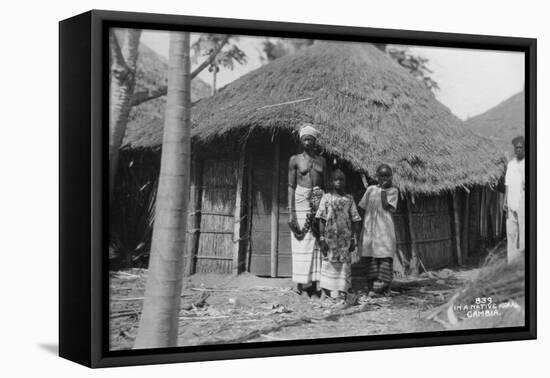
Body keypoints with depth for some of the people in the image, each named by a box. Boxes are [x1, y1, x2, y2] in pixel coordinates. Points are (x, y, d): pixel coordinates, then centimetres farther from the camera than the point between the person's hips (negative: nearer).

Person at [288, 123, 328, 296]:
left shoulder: (321, 160, 12)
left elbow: (325, 186, 14)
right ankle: (302, 281, -2)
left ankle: (315, 281, 0)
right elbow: (291, 186, -1)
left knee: (317, 242, -2)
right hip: (301, 201, -3)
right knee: (302, 242, -6)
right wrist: (290, 212, -9)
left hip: (318, 202, 3)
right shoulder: (295, 160, 3)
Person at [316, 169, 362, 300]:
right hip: (330, 238, -2)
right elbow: (321, 220, 0)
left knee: (345, 266, 1)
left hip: (345, 239, 2)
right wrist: (321, 239, -7)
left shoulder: (349, 199, 7)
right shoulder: (326, 198, 3)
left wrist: (353, 240, 1)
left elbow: (355, 221, 7)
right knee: (329, 265, -2)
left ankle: (342, 293, 5)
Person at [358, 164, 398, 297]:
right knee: (370, 256, -2)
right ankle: (370, 287, 1)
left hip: (385, 228, -2)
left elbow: (386, 206, -10)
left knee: (386, 255, -5)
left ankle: (386, 286, 7)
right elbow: (362, 207, 12)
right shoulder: (370, 189, 10)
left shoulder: (393, 191, 4)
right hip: (370, 228, 2)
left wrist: (383, 190, -8)